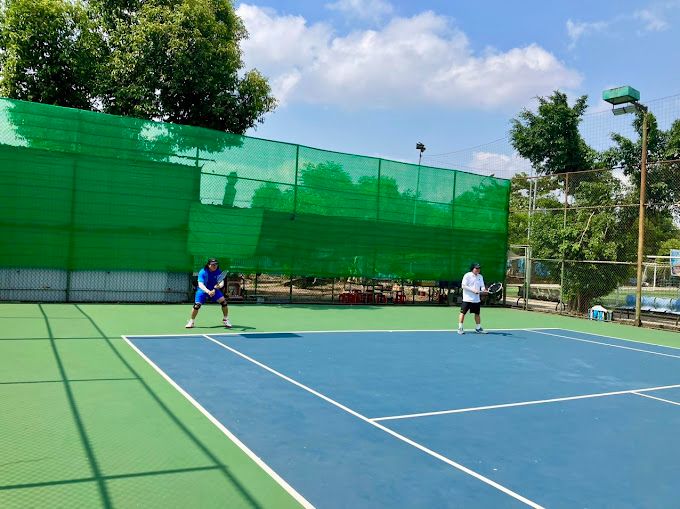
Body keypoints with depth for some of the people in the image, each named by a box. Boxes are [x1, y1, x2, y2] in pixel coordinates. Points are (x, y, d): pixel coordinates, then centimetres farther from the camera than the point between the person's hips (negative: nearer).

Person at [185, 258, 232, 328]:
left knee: (223, 301, -16)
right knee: (197, 305, -19)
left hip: (214, 290, 3)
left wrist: (219, 285, -43)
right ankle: (191, 321, 4)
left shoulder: (218, 272, -13)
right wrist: (208, 292, -49)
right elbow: (200, 285, -32)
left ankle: (225, 320, 3)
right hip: (203, 290, -2)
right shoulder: (202, 272, -23)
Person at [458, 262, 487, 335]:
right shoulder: (467, 276, -8)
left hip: (476, 299, 6)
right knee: (463, 312, -4)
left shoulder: (480, 277, 11)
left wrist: (483, 289, -13)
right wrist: (473, 290, -21)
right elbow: (463, 286, -13)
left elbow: (482, 286, 12)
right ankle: (460, 328, 2)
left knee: (477, 313, 11)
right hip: (467, 299, -6)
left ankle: (478, 328, 22)